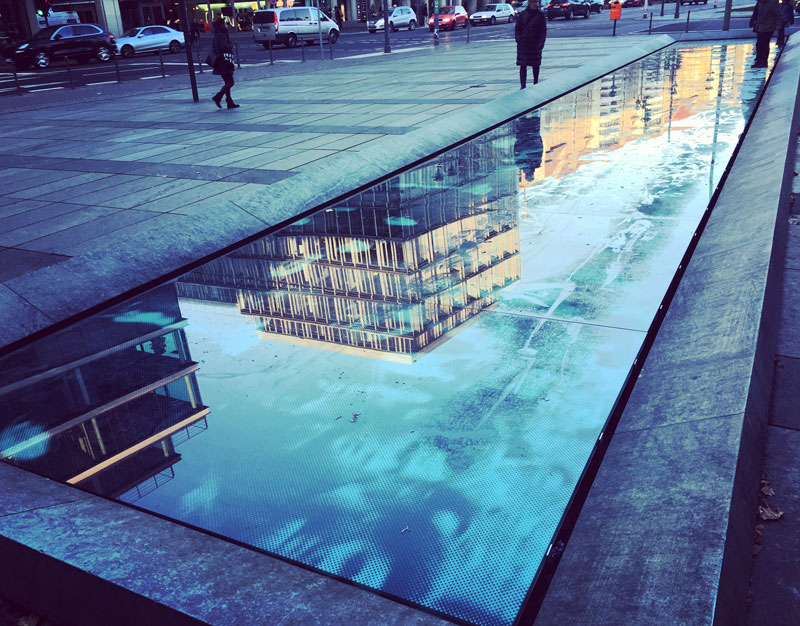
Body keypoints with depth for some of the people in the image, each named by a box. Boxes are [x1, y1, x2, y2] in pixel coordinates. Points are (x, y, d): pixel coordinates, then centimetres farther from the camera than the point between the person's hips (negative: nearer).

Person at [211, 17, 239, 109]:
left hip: (219, 61, 10)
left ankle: (230, 102, 11)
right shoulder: (222, 35, -13)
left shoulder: (216, 36, 15)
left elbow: (213, 49, 20)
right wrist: (231, 47, -7)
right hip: (224, 60, -10)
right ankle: (218, 97, -16)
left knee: (227, 82, 12)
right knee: (230, 82, -7)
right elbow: (224, 46, -24)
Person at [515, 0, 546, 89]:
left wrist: (540, 44, -9)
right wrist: (518, 40, -6)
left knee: (535, 65, 9)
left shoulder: (540, 15, 0)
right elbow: (517, 28, 6)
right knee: (523, 65, -4)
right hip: (523, 44, 0)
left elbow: (543, 31, 1)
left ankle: (535, 84, 22)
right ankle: (522, 86, -2)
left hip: (535, 44, 0)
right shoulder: (522, 14, 1)